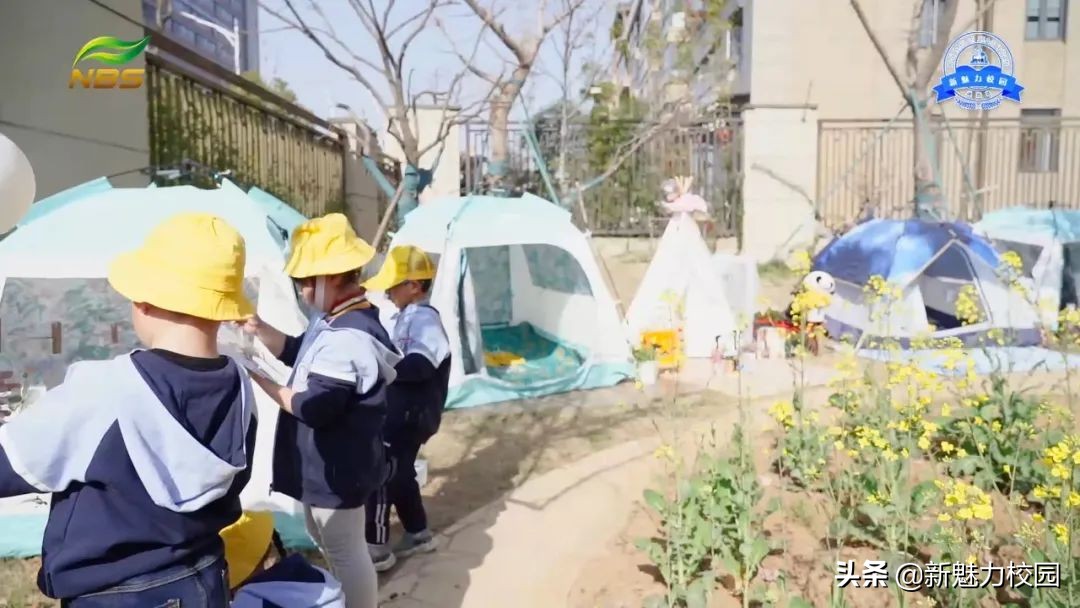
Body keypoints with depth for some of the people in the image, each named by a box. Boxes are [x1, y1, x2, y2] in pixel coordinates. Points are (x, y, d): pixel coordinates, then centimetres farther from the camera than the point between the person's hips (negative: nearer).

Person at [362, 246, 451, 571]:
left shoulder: (425, 319, -18)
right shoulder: (405, 317, 12)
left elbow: (417, 366, -31)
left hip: (411, 417, -10)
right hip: (398, 413, 10)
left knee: (380, 477, -5)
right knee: (399, 474, 19)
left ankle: (377, 548, 7)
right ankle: (418, 533, 33)